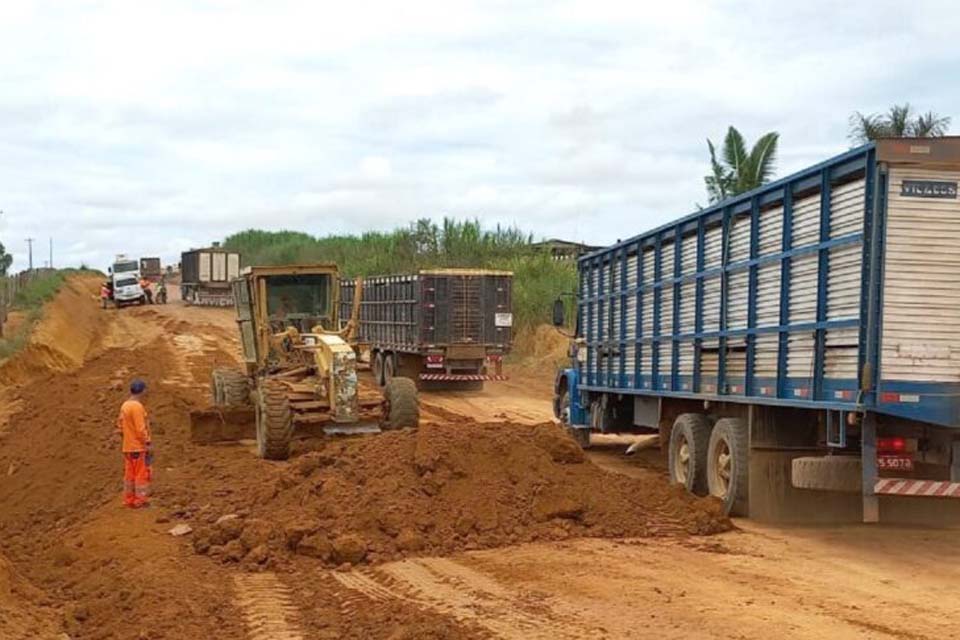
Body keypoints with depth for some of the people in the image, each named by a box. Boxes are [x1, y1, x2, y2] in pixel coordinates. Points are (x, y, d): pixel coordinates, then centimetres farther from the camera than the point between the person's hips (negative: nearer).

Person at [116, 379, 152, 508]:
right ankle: (141, 501, -1)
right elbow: (141, 429, -20)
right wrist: (148, 444, -14)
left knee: (129, 474, 12)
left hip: (127, 447, 8)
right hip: (139, 447, -8)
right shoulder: (137, 406, -17)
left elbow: (120, 426, 14)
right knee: (142, 474, -2)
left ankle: (129, 500, 15)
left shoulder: (124, 406, 9)